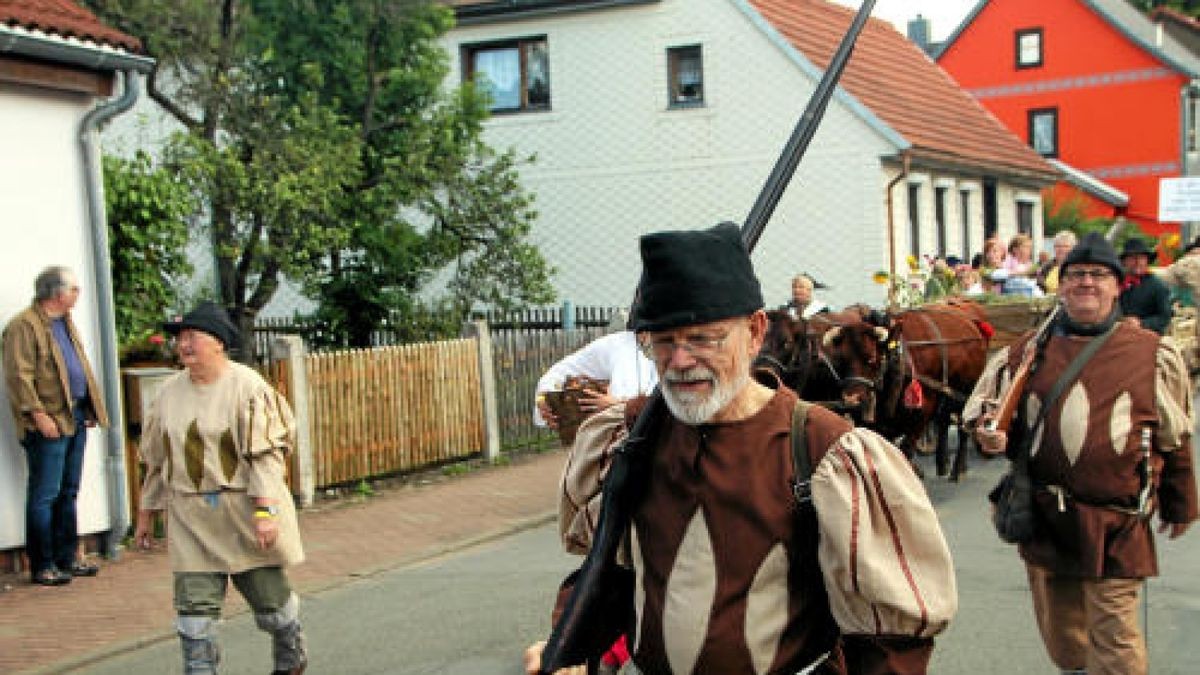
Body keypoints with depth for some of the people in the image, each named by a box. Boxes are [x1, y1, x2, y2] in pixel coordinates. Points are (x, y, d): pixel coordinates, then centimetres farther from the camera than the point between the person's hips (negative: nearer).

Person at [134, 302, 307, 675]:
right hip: (191, 520, 4)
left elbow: (265, 452, -14)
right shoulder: (170, 392, 8)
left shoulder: (247, 385, -9)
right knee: (195, 606, -2)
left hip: (245, 514, -4)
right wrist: (146, 513, 19)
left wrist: (265, 511, -22)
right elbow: (156, 460, 17)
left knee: (270, 597, 8)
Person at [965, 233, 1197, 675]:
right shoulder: (1030, 350, 8)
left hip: (1117, 521, -3)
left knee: (1113, 635, -5)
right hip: (1045, 518, 3)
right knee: (1059, 631, 14)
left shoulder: (1152, 354, 3)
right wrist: (991, 434, -9)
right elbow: (982, 408, 15)